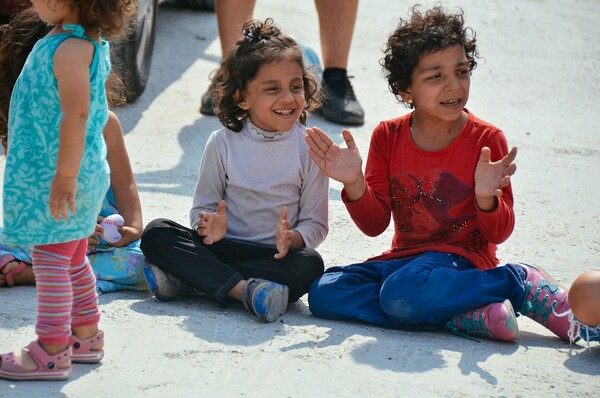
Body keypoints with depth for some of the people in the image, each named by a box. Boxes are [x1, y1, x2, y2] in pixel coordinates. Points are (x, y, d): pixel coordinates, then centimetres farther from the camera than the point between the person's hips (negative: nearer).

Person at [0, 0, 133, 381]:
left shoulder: (71, 49, -23)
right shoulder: (86, 41, 9)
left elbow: (77, 114, -27)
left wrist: (65, 176, -26)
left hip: (56, 178, -11)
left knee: (51, 261, -3)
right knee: (73, 260, 21)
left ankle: (51, 351, 3)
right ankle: (86, 336, 32)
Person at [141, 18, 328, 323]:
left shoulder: (309, 148, -1)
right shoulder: (223, 143, 2)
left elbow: (316, 222, -1)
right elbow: (203, 207, 7)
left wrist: (293, 238, -25)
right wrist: (210, 223, -18)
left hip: (276, 254, -1)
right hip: (222, 248, 1)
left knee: (309, 265, -34)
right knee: (155, 234, -20)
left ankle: (185, 280, -32)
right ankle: (243, 288, -37)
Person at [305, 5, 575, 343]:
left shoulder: (487, 140, -6)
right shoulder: (388, 137, 4)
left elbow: (498, 234, -4)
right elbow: (375, 224, 4)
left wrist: (487, 198, -26)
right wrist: (354, 184, -15)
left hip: (461, 256, -6)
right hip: (405, 257, 6)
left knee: (403, 292, -37)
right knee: (324, 292, -19)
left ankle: (519, 283, -16)